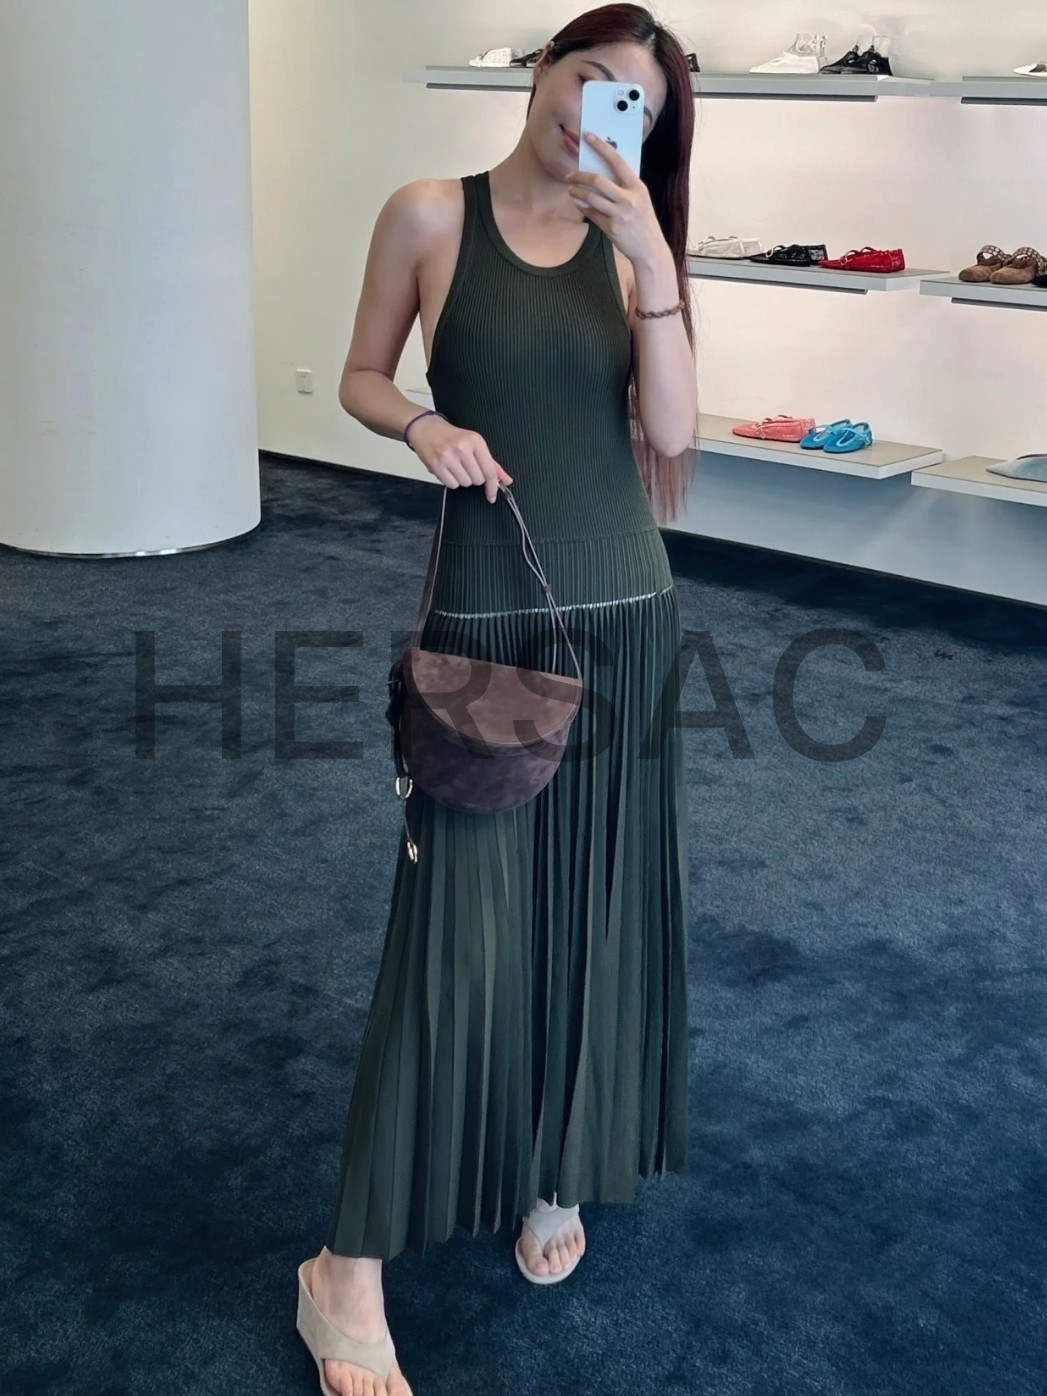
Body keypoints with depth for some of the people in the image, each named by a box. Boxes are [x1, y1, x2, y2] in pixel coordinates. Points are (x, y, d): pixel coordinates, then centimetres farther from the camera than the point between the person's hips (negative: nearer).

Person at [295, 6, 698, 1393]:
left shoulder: (628, 246, 6)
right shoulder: (432, 215, 0)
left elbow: (671, 426, -3)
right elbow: (360, 379, 6)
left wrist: (656, 262, -12)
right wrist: (423, 422, -14)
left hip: (621, 608, 4)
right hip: (484, 609, -3)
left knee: (595, 901, 10)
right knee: (458, 914, -6)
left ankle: (557, 1177, 33)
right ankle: (350, 1274, 5)